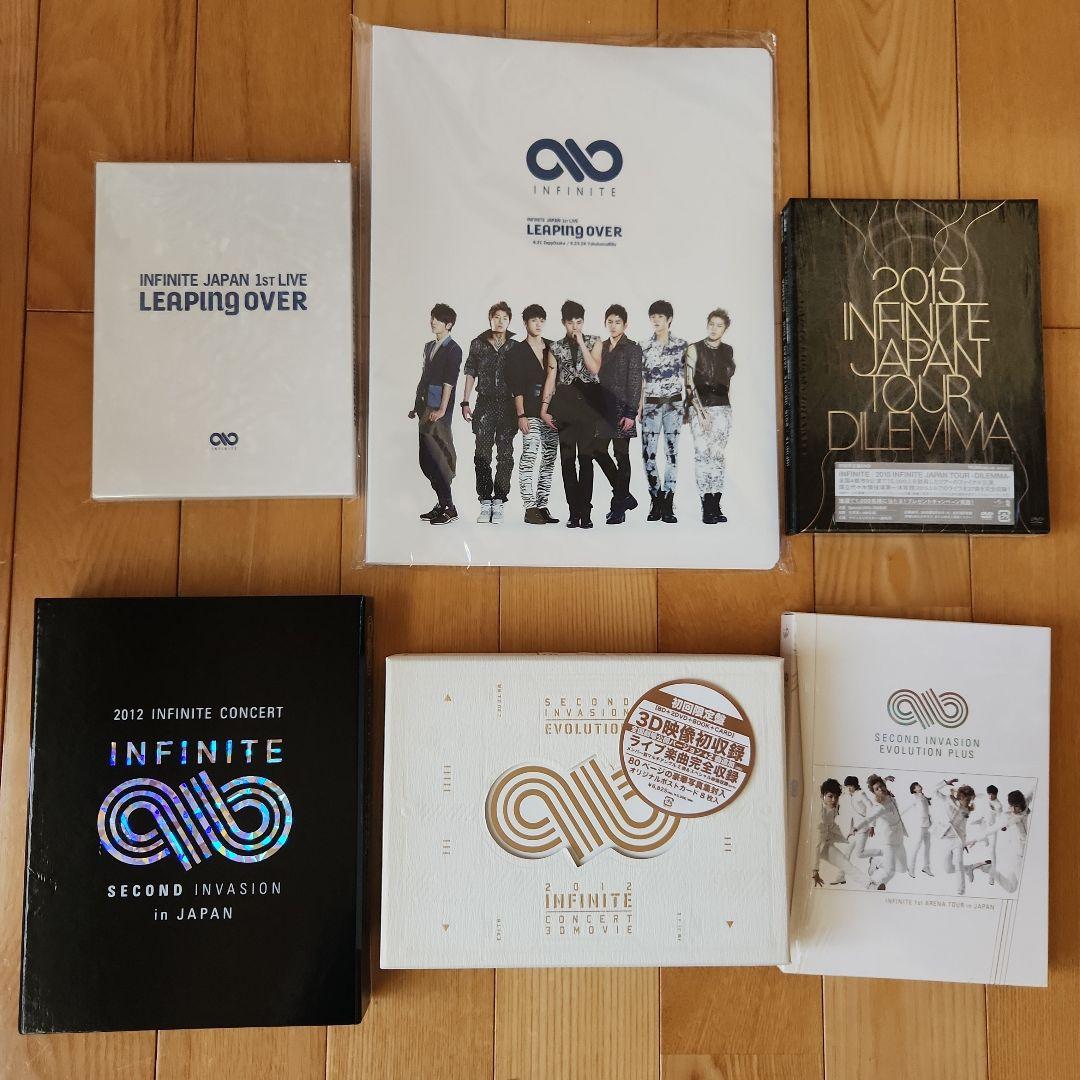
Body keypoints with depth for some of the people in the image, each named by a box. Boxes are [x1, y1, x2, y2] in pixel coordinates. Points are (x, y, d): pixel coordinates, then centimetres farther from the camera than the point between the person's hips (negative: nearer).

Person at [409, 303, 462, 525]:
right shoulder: (430, 346, 18)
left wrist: (442, 409, -19)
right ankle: (441, 505, 15)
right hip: (425, 409, 8)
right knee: (426, 460, 8)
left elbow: (449, 382, -12)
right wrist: (417, 406, 20)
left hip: (439, 411, -8)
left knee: (438, 458, -9)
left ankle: (449, 508, -3)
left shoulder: (453, 349, -5)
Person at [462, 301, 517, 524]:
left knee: (505, 454, 0)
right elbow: (470, 373, 10)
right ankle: (485, 503, 3)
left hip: (508, 405, -1)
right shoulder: (478, 343, 7)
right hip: (484, 404, 1)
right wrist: (465, 402, 4)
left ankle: (498, 503, 5)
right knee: (482, 454, -2)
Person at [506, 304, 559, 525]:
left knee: (549, 459, 4)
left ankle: (542, 506, 10)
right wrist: (521, 415, -11)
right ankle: (530, 508, -10)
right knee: (530, 456, -12)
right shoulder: (517, 351, 3)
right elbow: (516, 387, -3)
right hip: (531, 413, -5)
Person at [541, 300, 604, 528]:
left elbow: (594, 369, -6)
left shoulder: (593, 341, 8)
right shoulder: (556, 347, 12)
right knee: (567, 458, 0)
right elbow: (551, 378, 9)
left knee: (586, 456, -5)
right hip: (565, 402, 2)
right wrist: (544, 408, 1)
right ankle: (574, 510, 4)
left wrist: (581, 344, -8)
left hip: (589, 400, -2)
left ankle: (585, 511, -3)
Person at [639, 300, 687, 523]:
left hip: (674, 403, -1)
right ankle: (656, 501, 9)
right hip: (651, 404, 1)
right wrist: (639, 408, 6)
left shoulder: (681, 345, 4)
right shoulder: (645, 348, 7)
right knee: (648, 453, -4)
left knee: (672, 452, -2)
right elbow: (642, 380, 10)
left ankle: (668, 505, 2)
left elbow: (686, 377, 6)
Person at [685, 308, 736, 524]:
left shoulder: (728, 351, 12)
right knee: (703, 454, -10)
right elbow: (690, 383, -5)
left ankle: (715, 506, 3)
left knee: (720, 455, 0)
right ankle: (707, 508, -10)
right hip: (699, 407, -3)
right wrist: (701, 411, -12)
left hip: (722, 407, 4)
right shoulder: (694, 349, 0)